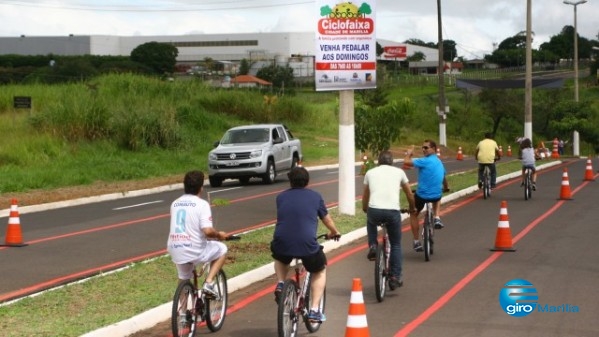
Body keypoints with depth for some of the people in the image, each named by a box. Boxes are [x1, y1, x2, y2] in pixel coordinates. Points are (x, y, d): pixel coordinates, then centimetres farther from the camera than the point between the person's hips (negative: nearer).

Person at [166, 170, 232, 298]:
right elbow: (208, 231, -19)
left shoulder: (175, 204, 12)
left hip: (175, 251, 6)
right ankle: (209, 283, 8)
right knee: (222, 249, 19)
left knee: (183, 280, 26)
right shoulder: (202, 204, -8)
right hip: (195, 250, -6)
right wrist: (219, 235, 3)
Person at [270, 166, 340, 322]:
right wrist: (334, 232, 44)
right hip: (307, 245, -2)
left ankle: (280, 284, 16)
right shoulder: (315, 196, 10)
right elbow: (327, 220, 22)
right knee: (320, 271, 26)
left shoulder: (281, 197, 14)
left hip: (282, 243, 2)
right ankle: (314, 310, 14)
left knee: (280, 258, 39)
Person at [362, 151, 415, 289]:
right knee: (396, 245, 18)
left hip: (374, 210, 1)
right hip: (393, 211, -1)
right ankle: (395, 277, 13)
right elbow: (410, 195, 26)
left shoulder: (370, 172, 19)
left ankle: (372, 247, 18)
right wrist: (412, 208, 45)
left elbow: (365, 197, 28)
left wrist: (365, 209, 48)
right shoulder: (398, 172, 18)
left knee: (371, 222, 38)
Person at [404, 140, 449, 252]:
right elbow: (443, 178, 26)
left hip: (422, 195, -5)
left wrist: (409, 154, 1)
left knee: (413, 214, 21)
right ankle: (437, 218, 19)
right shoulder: (439, 162, 9)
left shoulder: (425, 161, -16)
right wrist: (446, 188, 46)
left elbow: (406, 162, -20)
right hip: (436, 195, 5)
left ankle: (417, 242, 18)